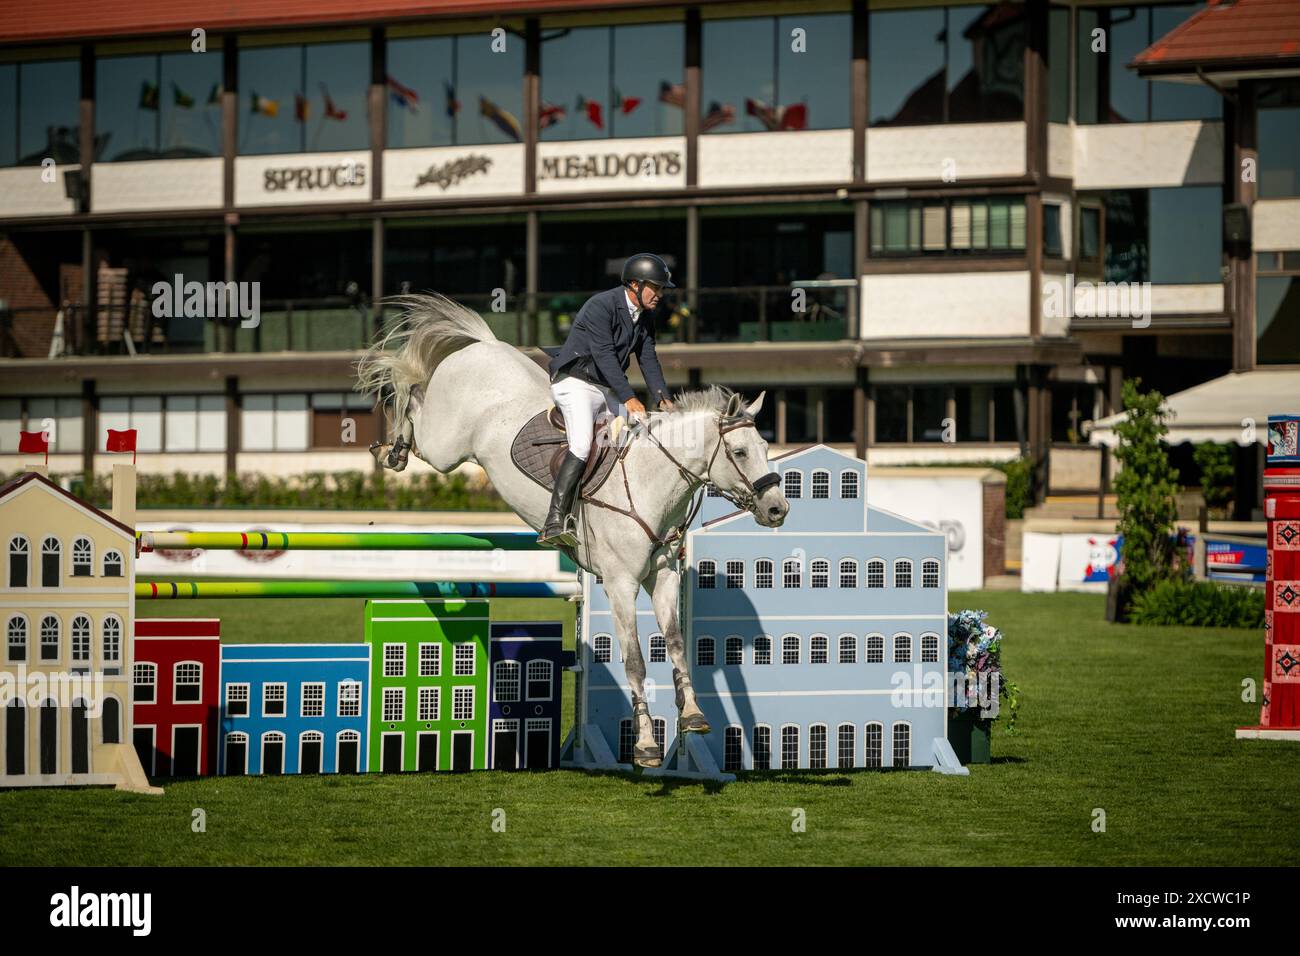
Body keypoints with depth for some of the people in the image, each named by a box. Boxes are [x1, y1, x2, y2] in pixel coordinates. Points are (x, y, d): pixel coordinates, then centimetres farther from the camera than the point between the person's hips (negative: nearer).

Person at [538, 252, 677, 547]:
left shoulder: (645, 316, 10)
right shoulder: (601, 306, -18)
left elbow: (648, 359, 11)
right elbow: (604, 355, -25)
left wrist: (663, 398, -4)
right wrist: (628, 398, -30)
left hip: (607, 390, 9)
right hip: (576, 382, -9)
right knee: (582, 445, -28)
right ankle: (555, 523, -35)